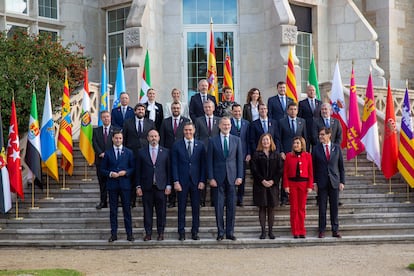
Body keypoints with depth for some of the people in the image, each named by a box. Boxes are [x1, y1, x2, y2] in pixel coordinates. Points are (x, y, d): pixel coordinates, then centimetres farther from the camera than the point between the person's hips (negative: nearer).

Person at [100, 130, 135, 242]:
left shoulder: (128, 152, 7)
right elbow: (103, 169, 8)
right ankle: (114, 234, 10)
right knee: (113, 210, 4)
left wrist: (125, 172, -11)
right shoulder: (108, 153, 7)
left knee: (127, 209, 1)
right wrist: (110, 174, -11)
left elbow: (133, 168, 7)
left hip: (125, 184, 0)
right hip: (112, 185, 1)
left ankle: (129, 234, 7)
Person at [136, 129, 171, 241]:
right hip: (147, 187, 0)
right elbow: (138, 170, 6)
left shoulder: (165, 152, 7)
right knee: (147, 211, 3)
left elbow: (168, 169, 6)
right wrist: (138, 186, 0)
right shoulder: (142, 152, 6)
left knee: (161, 211, 3)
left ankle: (160, 232, 12)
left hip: (161, 186, 0)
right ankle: (148, 233, 11)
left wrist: (168, 185, -1)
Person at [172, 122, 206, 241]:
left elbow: (203, 164, 5)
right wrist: (176, 181, -7)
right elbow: (174, 164, 1)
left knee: (196, 208, 4)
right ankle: (181, 232, 10)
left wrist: (202, 181, -3)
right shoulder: (177, 145, 3)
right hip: (182, 181, -1)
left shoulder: (200, 145, 6)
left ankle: (195, 232, 12)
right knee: (181, 208, 3)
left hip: (196, 181, 1)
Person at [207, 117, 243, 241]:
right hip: (218, 178, -1)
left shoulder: (237, 140, 7)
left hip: (232, 177, 1)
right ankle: (220, 232, 10)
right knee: (219, 206, 1)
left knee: (231, 206, 2)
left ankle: (230, 232, 11)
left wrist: (239, 176, 0)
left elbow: (240, 159, 7)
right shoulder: (213, 141, 3)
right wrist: (211, 178, -5)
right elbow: (209, 161, 2)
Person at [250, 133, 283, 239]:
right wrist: (262, 181, -12)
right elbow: (254, 169, -3)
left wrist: (273, 181, -9)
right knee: (262, 208, 1)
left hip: (273, 185, 1)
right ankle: (263, 231, 5)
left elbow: (280, 169, 2)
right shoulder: (256, 154, 3)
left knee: (271, 208, 3)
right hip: (260, 185, -1)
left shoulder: (276, 154, 7)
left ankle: (270, 231, 9)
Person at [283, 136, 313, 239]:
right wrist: (286, 185, -5)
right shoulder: (289, 156, 2)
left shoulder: (307, 156, 2)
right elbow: (285, 172, 1)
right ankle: (295, 231, 9)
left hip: (303, 183, 0)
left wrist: (310, 186, -4)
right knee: (294, 208, 3)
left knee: (302, 208, 5)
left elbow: (310, 172, 2)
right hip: (292, 183, 0)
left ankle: (302, 231, 13)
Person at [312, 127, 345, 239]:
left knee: (334, 207, 5)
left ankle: (335, 230, 13)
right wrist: (314, 182, -5)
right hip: (322, 182, -1)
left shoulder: (337, 148, 5)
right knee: (322, 207, 3)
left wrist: (342, 181, 0)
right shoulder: (316, 149, 1)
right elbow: (313, 167, 2)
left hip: (334, 182, 1)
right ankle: (322, 230, 10)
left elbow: (341, 166, 6)